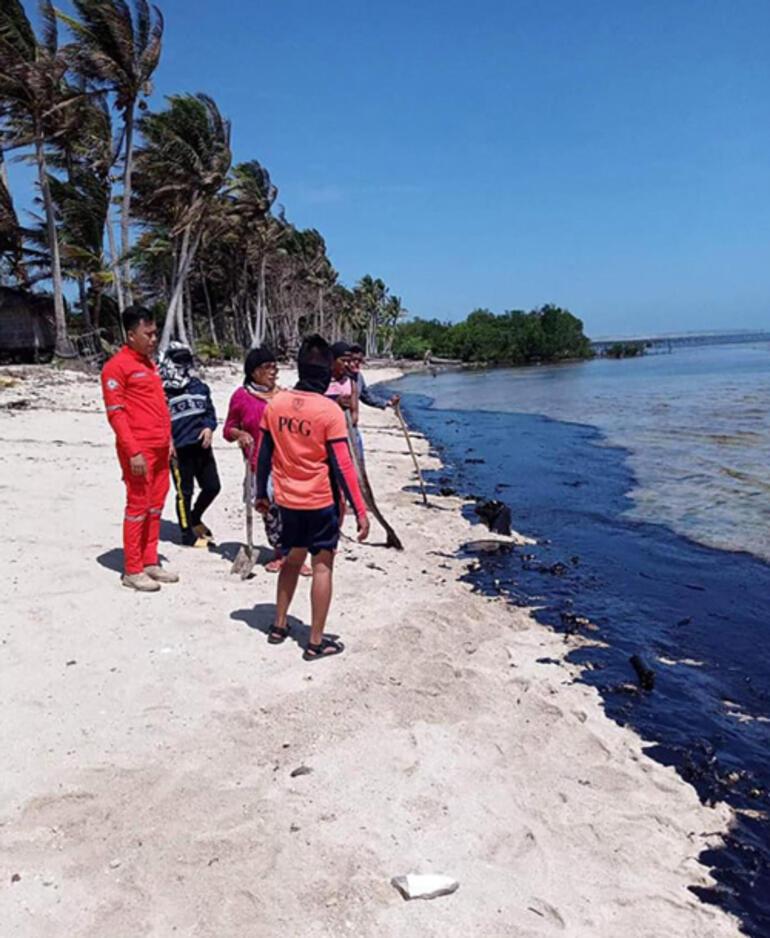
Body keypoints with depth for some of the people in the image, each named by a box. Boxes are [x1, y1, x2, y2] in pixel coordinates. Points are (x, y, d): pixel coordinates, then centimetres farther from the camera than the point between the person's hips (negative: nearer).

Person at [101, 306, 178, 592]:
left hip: (159, 448, 8)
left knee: (156, 507, 12)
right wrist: (133, 451, -18)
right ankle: (132, 571, 7)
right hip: (139, 450, -8)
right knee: (138, 507, -2)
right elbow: (115, 413, -13)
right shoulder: (117, 366, -8)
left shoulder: (149, 363, 17)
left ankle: (150, 562, 21)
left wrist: (168, 440, 16)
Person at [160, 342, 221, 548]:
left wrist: (209, 427, -2)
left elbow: (210, 410, 17)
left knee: (212, 486, 12)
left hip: (201, 446, 6)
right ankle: (187, 534, 18)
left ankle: (195, 519, 36)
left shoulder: (199, 386, 10)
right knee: (184, 492, 3)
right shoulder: (162, 390, -6)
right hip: (179, 449, -6)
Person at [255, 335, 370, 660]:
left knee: (292, 560, 21)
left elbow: (262, 455, 5)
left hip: (287, 499, 5)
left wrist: (261, 494, 18)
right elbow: (342, 466, -16)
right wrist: (360, 511, -12)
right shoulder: (329, 410, -15)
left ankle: (279, 626, 30)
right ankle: (316, 642, 10)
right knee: (322, 566, 5)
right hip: (321, 501, -5)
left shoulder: (275, 404, -1)